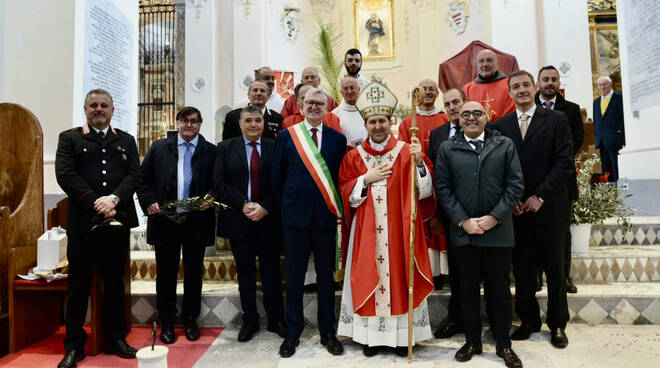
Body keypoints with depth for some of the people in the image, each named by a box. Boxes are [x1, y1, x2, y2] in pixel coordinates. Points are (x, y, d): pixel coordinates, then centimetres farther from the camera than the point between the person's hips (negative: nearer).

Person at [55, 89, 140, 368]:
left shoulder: (126, 141, 13)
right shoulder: (69, 138, 7)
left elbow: (135, 174, 1)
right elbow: (65, 174, -6)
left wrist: (114, 198, -16)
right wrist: (96, 205, -16)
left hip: (118, 222, 2)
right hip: (82, 223, -2)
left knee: (115, 284, 11)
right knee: (78, 286, 6)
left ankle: (115, 338, 24)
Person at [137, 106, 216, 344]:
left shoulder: (211, 151, 3)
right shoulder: (159, 147, 8)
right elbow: (144, 178, 7)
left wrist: (210, 197, -16)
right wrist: (149, 202, -6)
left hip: (197, 220, -1)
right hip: (165, 219, 1)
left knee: (193, 271, 11)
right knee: (166, 272, 10)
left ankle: (190, 320, 27)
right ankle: (167, 322, 26)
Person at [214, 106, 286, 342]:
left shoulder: (275, 148, 3)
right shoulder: (226, 148, 6)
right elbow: (220, 183, -1)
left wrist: (264, 207, -13)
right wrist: (243, 205, -12)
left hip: (268, 218, -1)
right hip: (238, 219, 1)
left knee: (271, 272, 6)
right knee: (245, 272, 11)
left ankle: (276, 320, 21)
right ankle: (249, 321, 25)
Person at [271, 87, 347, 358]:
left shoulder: (337, 138, 4)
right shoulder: (286, 136, 3)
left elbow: (342, 177, 5)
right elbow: (277, 178, 6)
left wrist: (336, 209, 0)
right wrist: (284, 207, 5)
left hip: (326, 215, 1)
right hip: (295, 214, 0)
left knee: (326, 274, 10)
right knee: (294, 275, 9)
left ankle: (328, 331, 26)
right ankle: (293, 332, 25)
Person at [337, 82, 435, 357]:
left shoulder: (407, 151, 1)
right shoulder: (353, 156, 6)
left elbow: (425, 190, -7)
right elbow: (345, 193, 3)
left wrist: (418, 163, -23)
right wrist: (366, 179, -11)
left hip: (398, 228, -1)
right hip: (366, 230, 1)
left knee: (399, 275, 4)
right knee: (368, 279, 6)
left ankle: (402, 334, 20)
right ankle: (371, 335, 21)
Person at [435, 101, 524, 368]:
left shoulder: (505, 145, 5)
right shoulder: (447, 148, 5)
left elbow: (515, 185, 0)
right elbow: (443, 188, 0)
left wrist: (494, 217, -10)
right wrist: (463, 221, -9)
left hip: (498, 230, 0)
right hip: (462, 230, 1)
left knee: (499, 289, 10)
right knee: (468, 289, 11)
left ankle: (503, 344, 27)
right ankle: (472, 341, 28)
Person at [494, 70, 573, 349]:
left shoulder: (556, 120, 0)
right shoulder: (500, 125, 6)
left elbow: (564, 162, -7)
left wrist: (540, 196, -12)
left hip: (549, 208, -1)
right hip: (516, 210, 2)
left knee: (555, 269, 10)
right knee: (522, 269, 9)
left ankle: (557, 324, 27)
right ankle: (529, 320, 26)